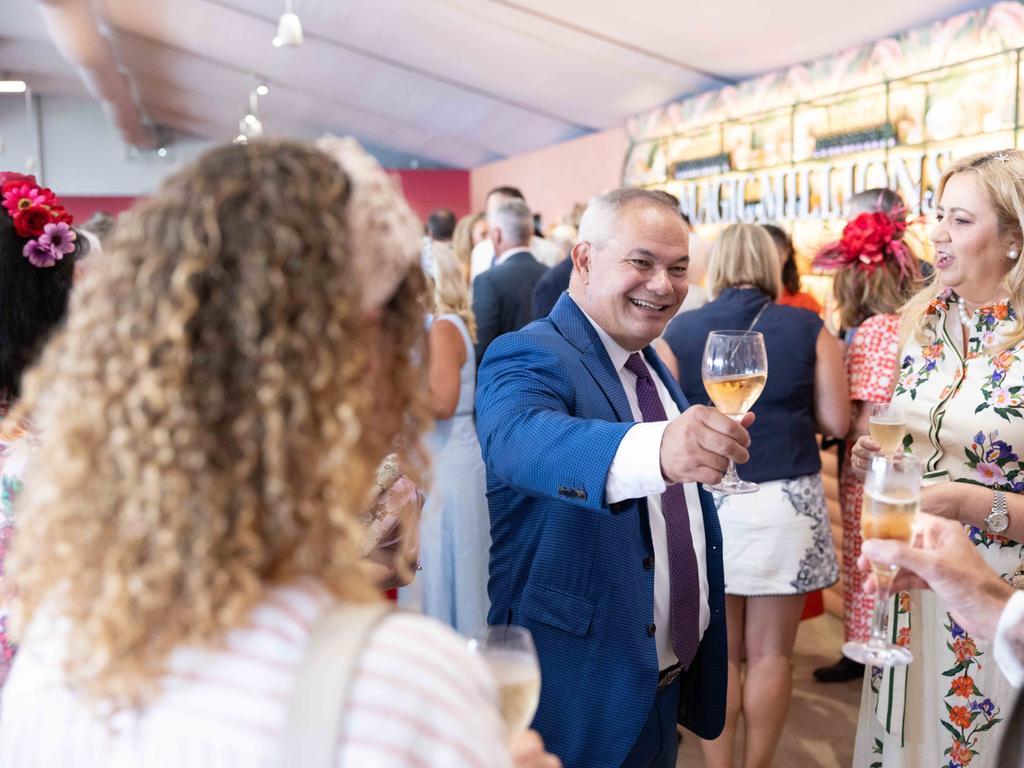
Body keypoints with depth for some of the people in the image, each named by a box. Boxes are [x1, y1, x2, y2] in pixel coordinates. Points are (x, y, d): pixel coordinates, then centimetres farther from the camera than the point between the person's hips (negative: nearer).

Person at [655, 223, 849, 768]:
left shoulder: (677, 332, -3)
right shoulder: (809, 329, -2)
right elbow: (836, 422, -1)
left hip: (707, 502, 0)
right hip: (786, 502, 0)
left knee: (718, 652, 11)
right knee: (771, 652, 11)